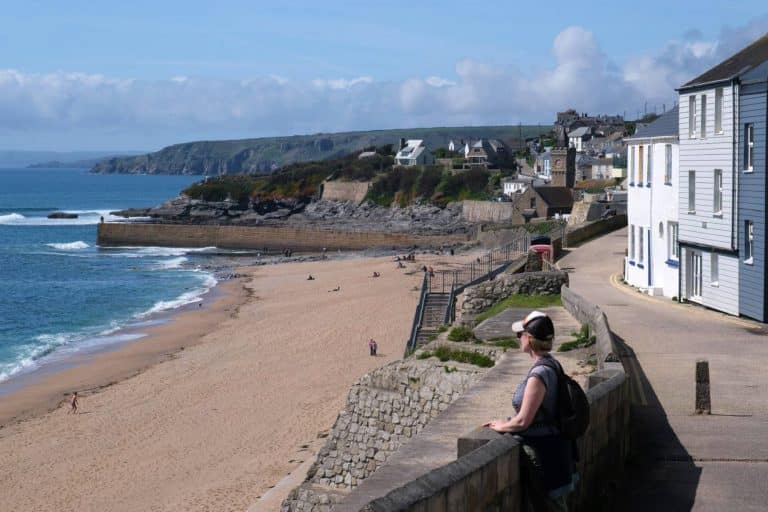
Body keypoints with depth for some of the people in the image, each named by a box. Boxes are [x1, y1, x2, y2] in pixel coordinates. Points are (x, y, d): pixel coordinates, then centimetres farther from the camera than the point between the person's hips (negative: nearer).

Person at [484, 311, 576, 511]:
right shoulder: (551, 364, 3)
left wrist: (501, 426, -4)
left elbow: (523, 421, -23)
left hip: (543, 450, -9)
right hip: (554, 445, 9)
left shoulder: (539, 375, -26)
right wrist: (506, 422, 14)